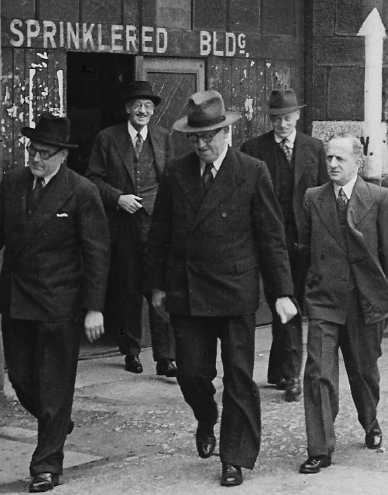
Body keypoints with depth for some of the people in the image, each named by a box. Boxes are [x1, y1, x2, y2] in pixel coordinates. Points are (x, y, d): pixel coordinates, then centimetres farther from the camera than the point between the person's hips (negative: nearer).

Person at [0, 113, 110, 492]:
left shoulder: (81, 193, -10)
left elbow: (97, 253, -9)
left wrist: (94, 308, -13)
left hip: (59, 304, -5)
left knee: (54, 386, 1)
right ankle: (57, 425, 40)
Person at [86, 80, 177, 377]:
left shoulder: (163, 138, 10)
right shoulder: (107, 139, 3)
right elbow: (94, 178, 3)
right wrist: (118, 198, -10)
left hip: (155, 221, 0)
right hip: (122, 224, 0)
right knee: (128, 290, 7)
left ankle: (165, 357, -7)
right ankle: (131, 350, 22)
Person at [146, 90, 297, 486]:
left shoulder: (253, 173, -4)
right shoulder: (175, 174, 4)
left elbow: (272, 237, -3)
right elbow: (160, 234, 11)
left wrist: (282, 292, -6)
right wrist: (157, 286, 10)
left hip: (236, 292, -2)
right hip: (185, 291, 3)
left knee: (239, 379, 2)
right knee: (191, 371, 6)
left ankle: (235, 460, 14)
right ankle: (206, 420, 38)